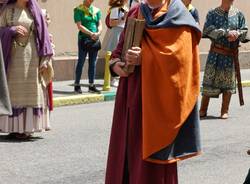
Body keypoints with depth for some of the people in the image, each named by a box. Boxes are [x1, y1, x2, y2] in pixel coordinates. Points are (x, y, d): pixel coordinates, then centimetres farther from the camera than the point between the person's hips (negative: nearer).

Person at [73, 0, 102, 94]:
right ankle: (77, 85, 4)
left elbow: (100, 24, 8)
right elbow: (79, 26, -10)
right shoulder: (79, 10, -2)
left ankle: (91, 85, 13)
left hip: (95, 40, 5)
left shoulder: (96, 10, 13)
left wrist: (98, 33, -13)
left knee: (93, 63, 7)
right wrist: (91, 33, -19)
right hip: (84, 39, -5)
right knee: (81, 62, -1)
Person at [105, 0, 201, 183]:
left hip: (157, 97, -6)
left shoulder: (178, 19, -5)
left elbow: (179, 57, -16)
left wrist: (144, 59, -22)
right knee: (125, 147, 8)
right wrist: (116, 63, -6)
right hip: (131, 94, 6)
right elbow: (120, 47, 15)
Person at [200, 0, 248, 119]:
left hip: (231, 55, 2)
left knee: (228, 83, 4)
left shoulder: (238, 14, 7)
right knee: (209, 82, 0)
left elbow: (244, 31, 7)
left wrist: (236, 34, -15)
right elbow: (208, 30, -12)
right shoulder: (212, 14, 1)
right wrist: (227, 32, -19)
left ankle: (225, 111, 14)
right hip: (215, 54, -2)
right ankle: (203, 110, 10)